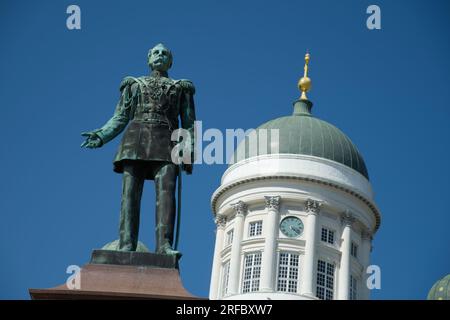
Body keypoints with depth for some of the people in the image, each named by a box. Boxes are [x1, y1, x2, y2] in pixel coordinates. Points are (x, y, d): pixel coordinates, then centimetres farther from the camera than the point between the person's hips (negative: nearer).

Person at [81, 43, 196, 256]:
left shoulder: (181, 88, 23)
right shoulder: (134, 85, 25)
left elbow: (189, 124, 15)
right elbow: (120, 118, 17)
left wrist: (189, 152, -2)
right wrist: (101, 136, -2)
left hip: (166, 142, -1)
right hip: (136, 137, 1)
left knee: (166, 192, -20)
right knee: (130, 193, -13)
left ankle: (164, 245, -32)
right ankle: (126, 246, -23)